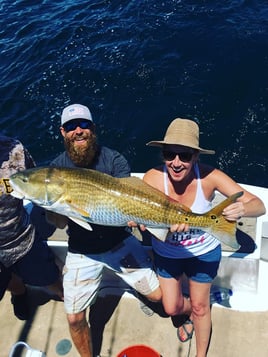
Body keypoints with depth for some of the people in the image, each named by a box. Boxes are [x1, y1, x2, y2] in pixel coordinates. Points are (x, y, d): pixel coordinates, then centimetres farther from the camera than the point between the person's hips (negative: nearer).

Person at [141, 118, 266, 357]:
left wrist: (242, 209, -53)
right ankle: (192, 315, 54)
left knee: (200, 306, 15)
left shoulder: (208, 176, -30)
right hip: (167, 253, 2)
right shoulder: (153, 178, -28)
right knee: (172, 308, 16)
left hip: (204, 252, -1)